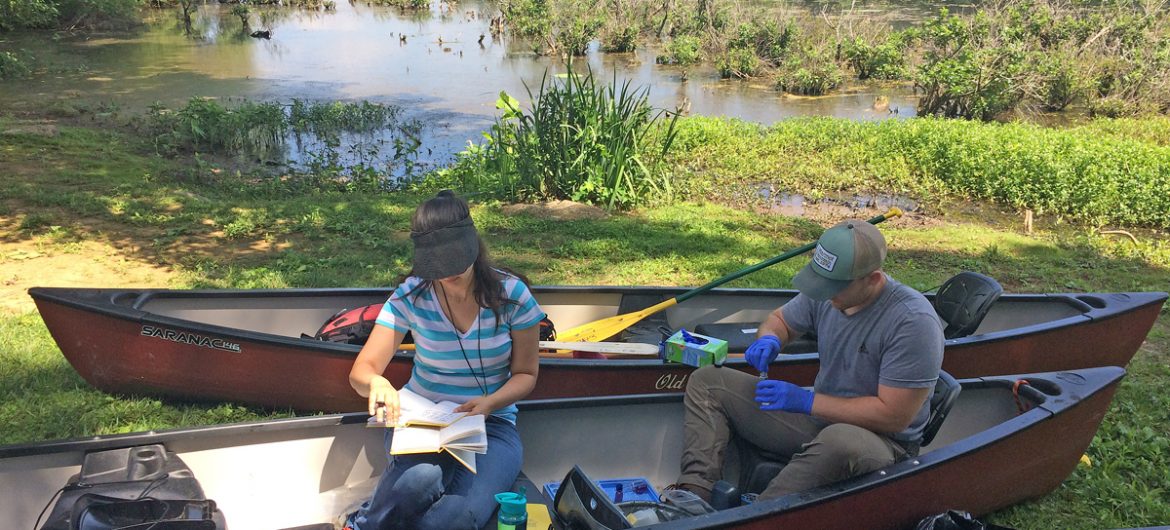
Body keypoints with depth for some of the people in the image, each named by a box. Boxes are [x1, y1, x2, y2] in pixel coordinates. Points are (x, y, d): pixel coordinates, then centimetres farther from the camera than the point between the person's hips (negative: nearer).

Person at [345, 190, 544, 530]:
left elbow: (525, 374, 2)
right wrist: (376, 383, -32)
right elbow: (361, 372, -6)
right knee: (420, 480, -38)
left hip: (492, 423, 1)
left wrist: (490, 403, -20)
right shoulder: (411, 297, -6)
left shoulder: (511, 295, -7)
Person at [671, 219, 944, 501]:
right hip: (818, 417, 7)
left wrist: (807, 401, -25)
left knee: (840, 441, -46)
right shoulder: (825, 293, -3)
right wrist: (769, 339, -9)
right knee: (706, 381, 0)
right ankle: (695, 493, -19)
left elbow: (893, 416, -24)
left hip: (883, 441, -7)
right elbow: (780, 319, 17)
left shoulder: (914, 321, -23)